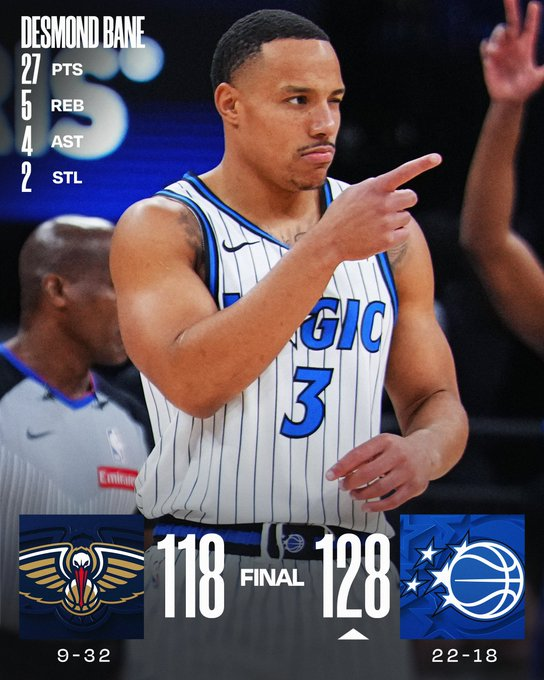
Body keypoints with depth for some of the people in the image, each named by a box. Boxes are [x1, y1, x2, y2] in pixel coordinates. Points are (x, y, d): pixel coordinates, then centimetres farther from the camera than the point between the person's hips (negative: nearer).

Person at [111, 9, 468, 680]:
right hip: (205, 578, -4)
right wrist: (327, 247, -25)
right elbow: (191, 383, -20)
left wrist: (422, 452, -10)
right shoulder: (161, 227, -2)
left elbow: (438, 402, 15)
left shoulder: (391, 234, 10)